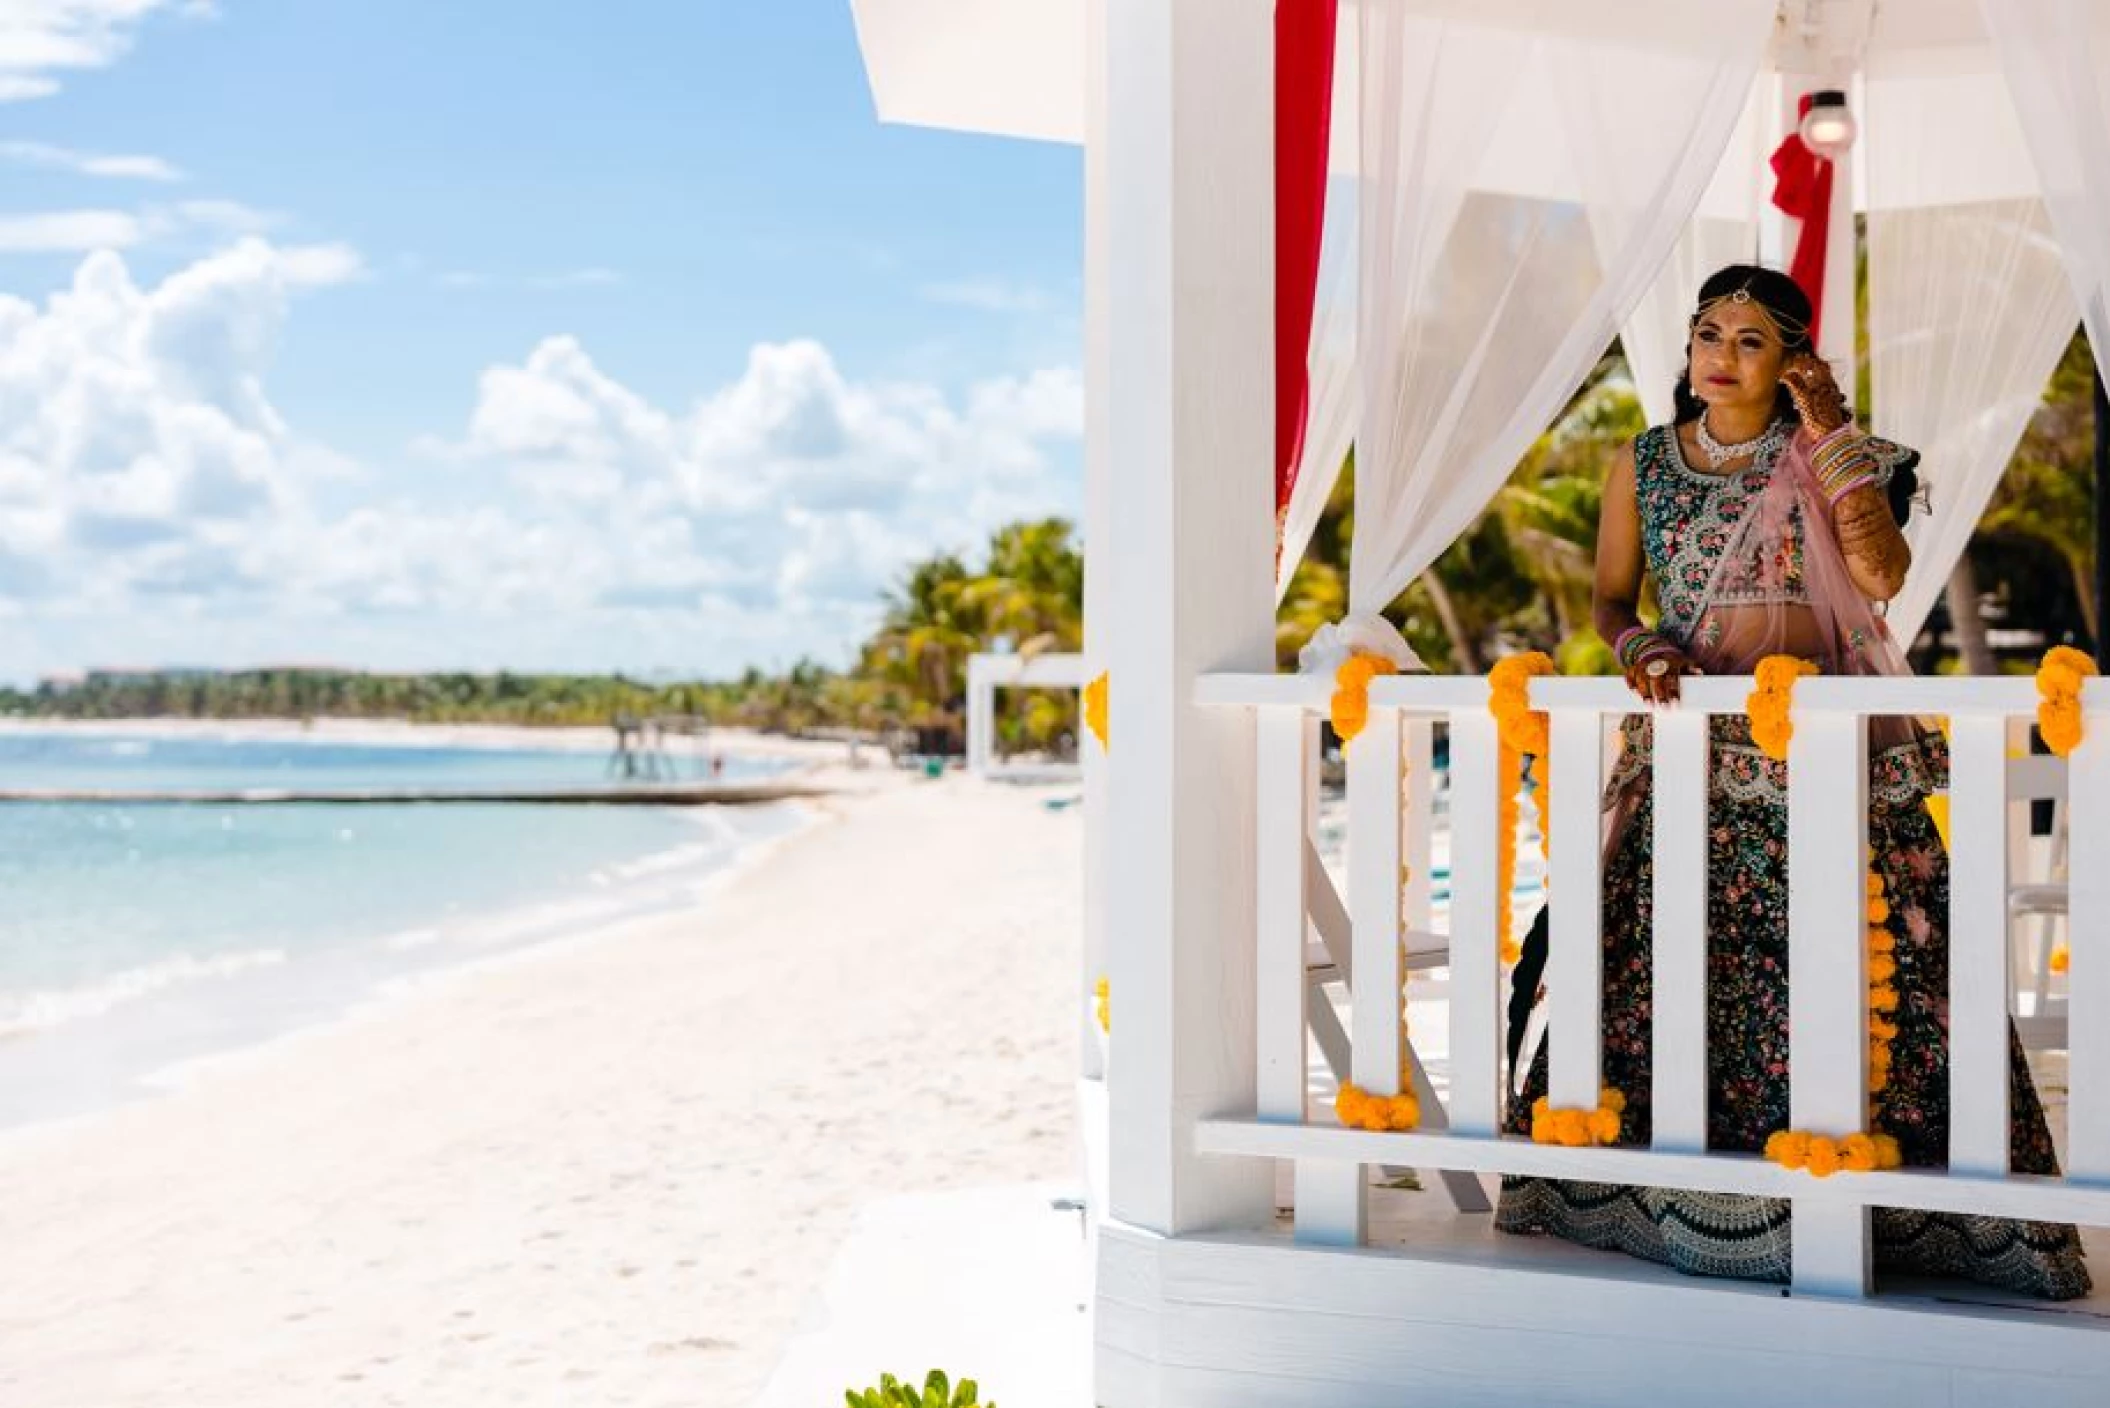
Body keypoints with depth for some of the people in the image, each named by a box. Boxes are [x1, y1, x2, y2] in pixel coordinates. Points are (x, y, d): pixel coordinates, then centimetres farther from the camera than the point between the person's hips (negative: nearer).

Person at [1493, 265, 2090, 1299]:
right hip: (1691, 745, 2)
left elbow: (1882, 574, -10)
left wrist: (1833, 436, -9)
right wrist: (1639, 649, -6)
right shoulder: (1643, 464, 12)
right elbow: (1611, 597, 16)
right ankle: (1668, 1186, 5)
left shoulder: (1826, 457, 5)